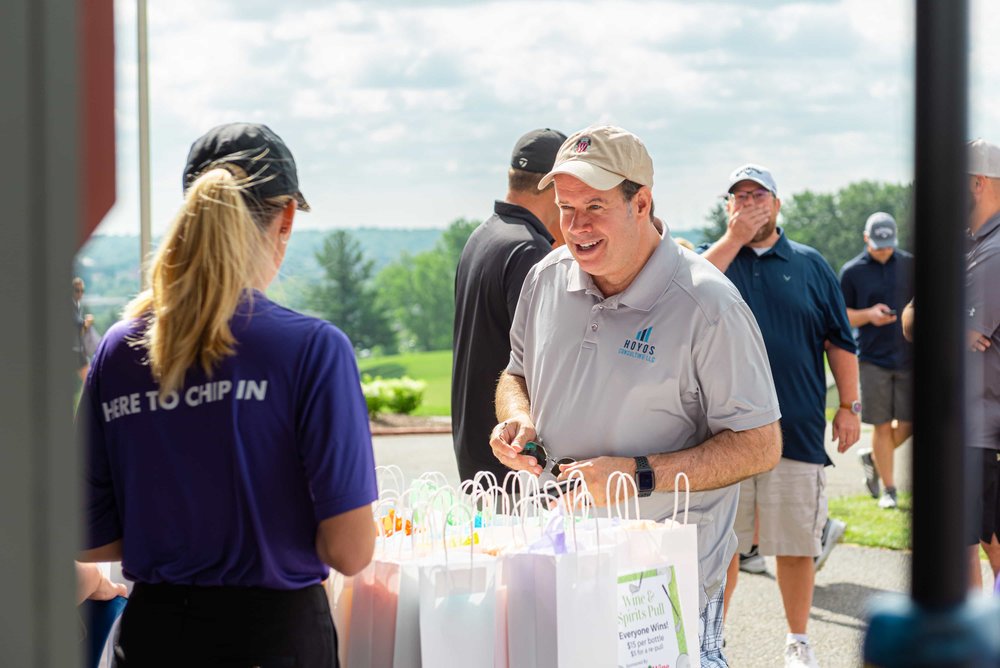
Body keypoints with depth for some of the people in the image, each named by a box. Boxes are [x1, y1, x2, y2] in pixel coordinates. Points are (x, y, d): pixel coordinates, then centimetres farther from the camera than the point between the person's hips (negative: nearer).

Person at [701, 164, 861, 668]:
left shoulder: (811, 265, 10)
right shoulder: (715, 257, 8)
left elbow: (839, 341, 11)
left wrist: (850, 406, 5)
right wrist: (735, 239, -14)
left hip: (798, 430, 1)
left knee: (797, 543, 5)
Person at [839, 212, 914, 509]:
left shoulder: (910, 265, 8)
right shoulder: (852, 271, 1)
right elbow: (841, 316, 4)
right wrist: (869, 315, -13)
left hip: (908, 357, 2)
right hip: (873, 359, -2)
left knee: (907, 424, 0)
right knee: (882, 426, 0)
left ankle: (872, 458, 27)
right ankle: (889, 489, 10)